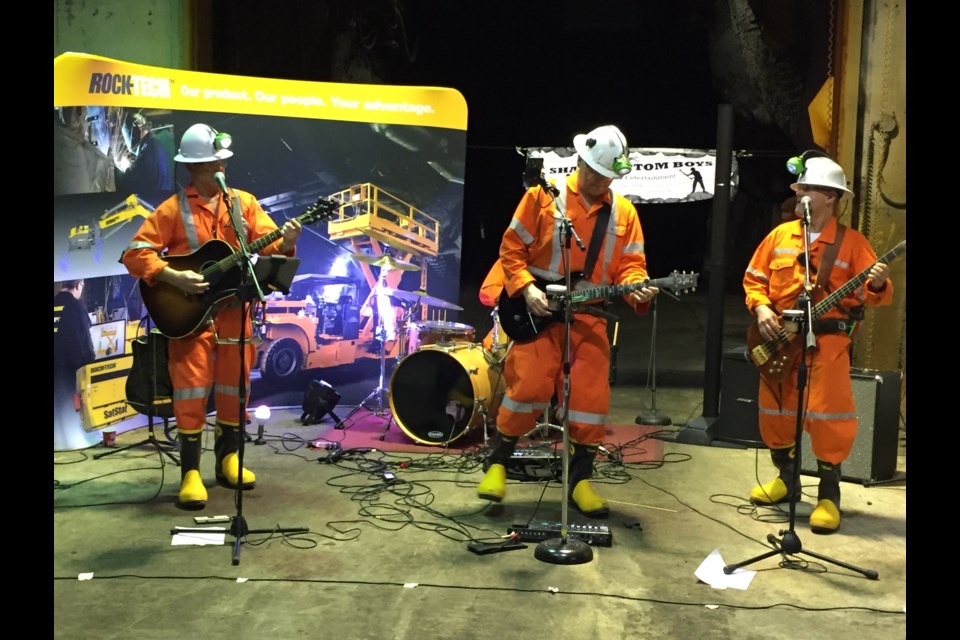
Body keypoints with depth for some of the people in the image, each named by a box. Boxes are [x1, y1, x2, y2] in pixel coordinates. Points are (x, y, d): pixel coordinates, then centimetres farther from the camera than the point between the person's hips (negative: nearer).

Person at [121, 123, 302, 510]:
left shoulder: (243, 202, 7)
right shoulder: (173, 209, -3)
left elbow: (267, 245, -1)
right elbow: (135, 253, -6)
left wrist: (285, 243, -23)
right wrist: (173, 277, -19)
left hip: (234, 308, 3)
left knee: (234, 385, 9)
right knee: (191, 388, -5)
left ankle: (228, 458, 26)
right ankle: (191, 472, 2)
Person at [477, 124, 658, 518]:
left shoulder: (624, 212, 10)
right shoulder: (543, 196, -1)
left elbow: (630, 264, 7)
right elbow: (511, 249, -1)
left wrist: (636, 289, -14)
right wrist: (526, 289, -15)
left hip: (589, 317, 4)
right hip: (539, 311, -3)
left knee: (592, 397, 0)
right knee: (530, 386, -13)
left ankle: (579, 479, 16)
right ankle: (498, 462, 9)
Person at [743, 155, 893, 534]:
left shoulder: (852, 242, -3)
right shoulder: (780, 235, 8)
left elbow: (872, 293, -7)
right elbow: (753, 279, 11)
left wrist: (877, 285, -29)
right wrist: (760, 308, -6)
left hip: (828, 341, -4)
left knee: (827, 416, -9)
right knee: (775, 413, 11)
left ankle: (829, 496, 6)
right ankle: (787, 481, 30)